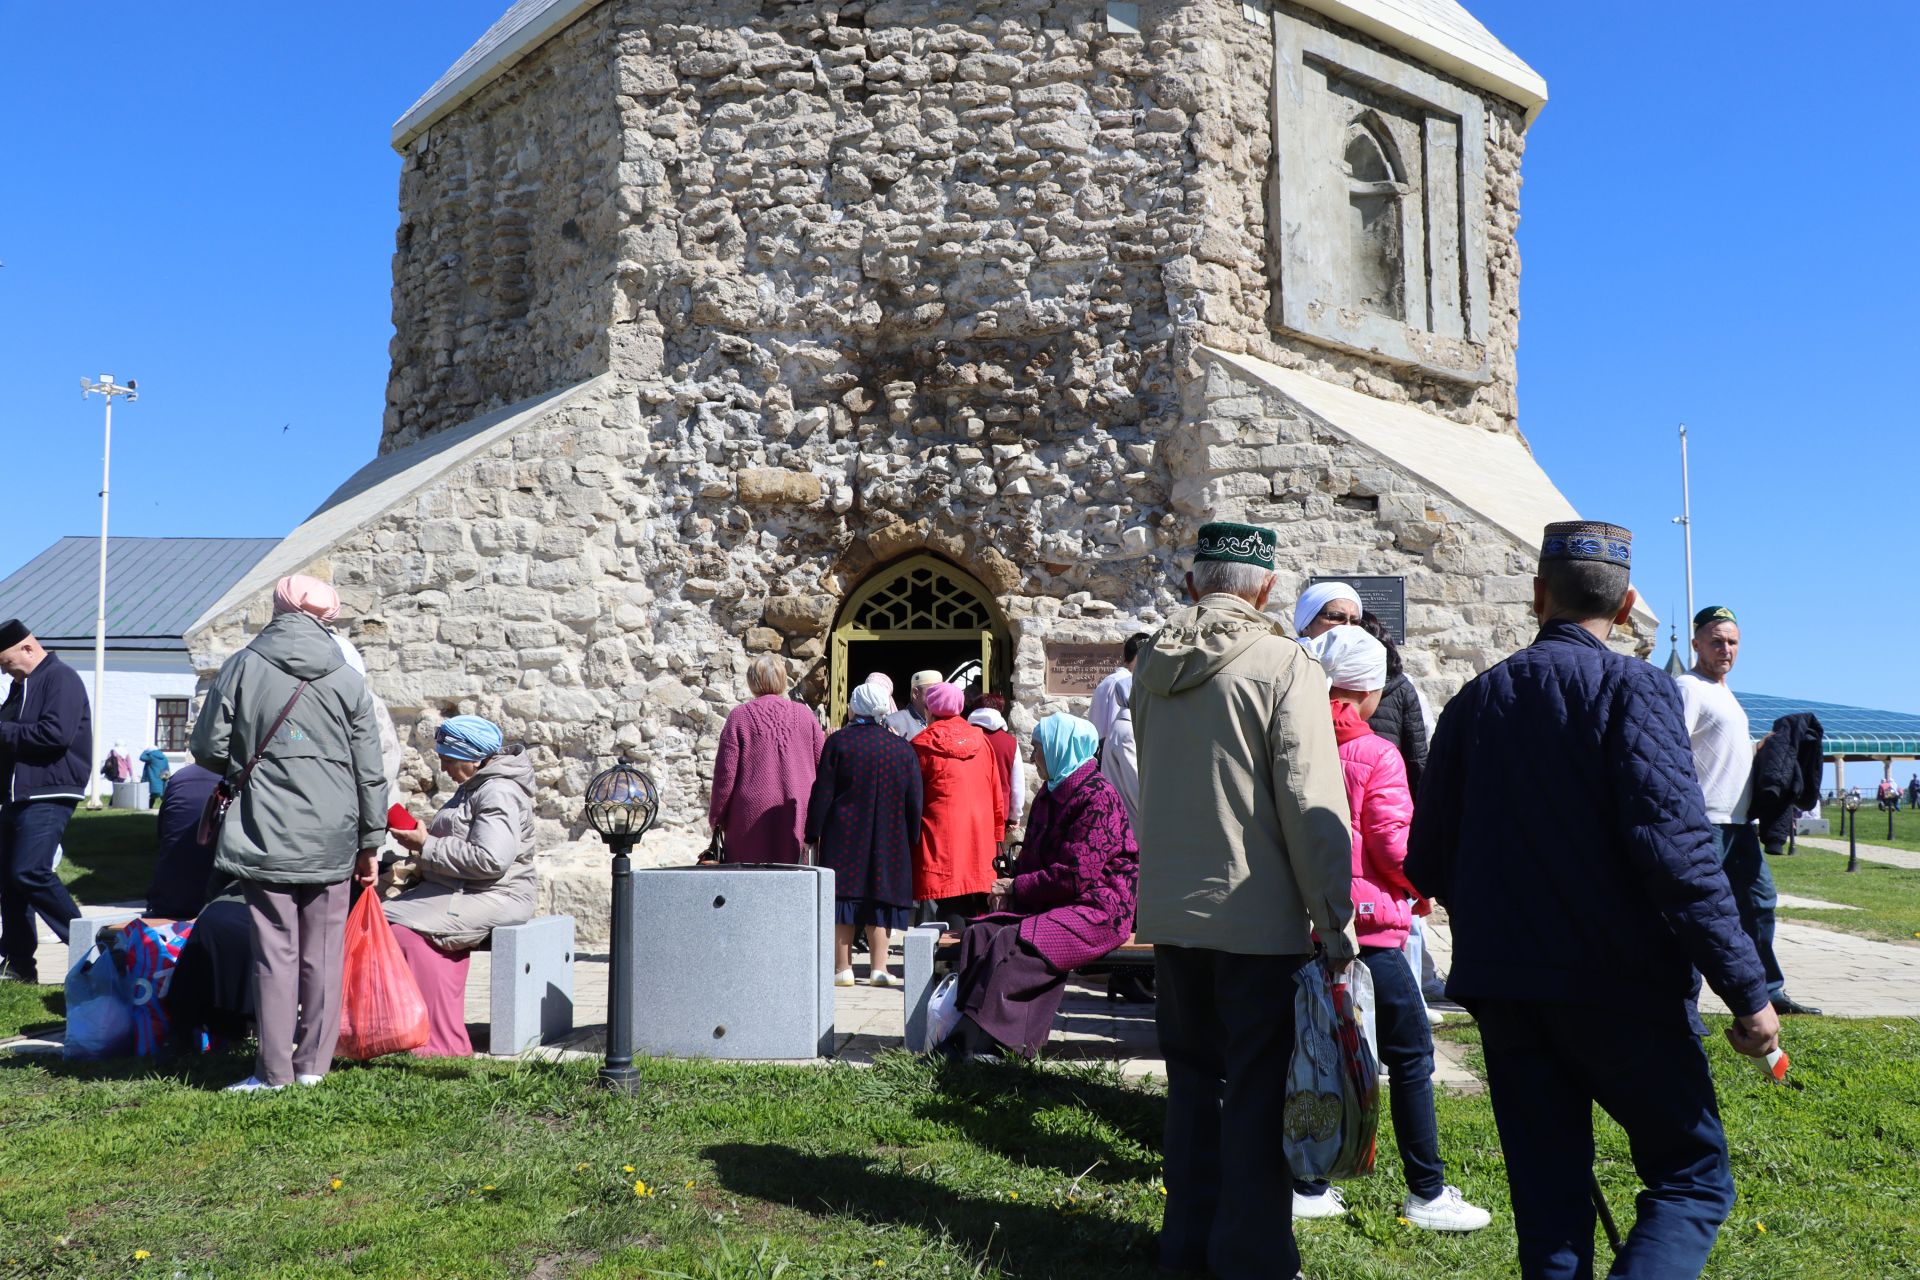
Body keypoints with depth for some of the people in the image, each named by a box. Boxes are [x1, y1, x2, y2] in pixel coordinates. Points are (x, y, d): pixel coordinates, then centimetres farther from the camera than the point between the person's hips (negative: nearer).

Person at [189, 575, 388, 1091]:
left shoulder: (243, 667, -1)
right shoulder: (348, 680, 3)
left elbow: (208, 749, 2)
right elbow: (370, 771, 5)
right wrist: (370, 842, 12)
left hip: (264, 835, -1)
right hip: (332, 839, 1)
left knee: (275, 952, 3)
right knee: (323, 953, 8)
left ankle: (274, 1071, 8)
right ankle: (313, 1064, 15)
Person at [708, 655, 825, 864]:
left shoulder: (739, 716, -3)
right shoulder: (804, 715, 4)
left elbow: (725, 773, -4)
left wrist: (716, 817, 7)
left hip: (752, 817, -2)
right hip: (797, 816, 2)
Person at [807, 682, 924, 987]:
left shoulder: (838, 742, -7)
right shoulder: (903, 748, 3)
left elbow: (822, 793, -6)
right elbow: (914, 802, 4)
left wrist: (813, 833, 0)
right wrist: (911, 841, 10)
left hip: (843, 838, -2)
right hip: (889, 842, 2)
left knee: (843, 895, 3)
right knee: (880, 898, 8)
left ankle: (843, 968, 3)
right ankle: (878, 967, 7)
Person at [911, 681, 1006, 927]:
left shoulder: (923, 745, -6)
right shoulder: (981, 741, 7)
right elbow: (997, 795, 11)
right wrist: (997, 834, 19)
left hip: (943, 841, -4)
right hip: (980, 840, 4)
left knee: (951, 909, -4)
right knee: (977, 913, 10)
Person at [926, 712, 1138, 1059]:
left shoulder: (1098, 798, -11)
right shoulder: (1050, 793, 18)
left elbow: (1076, 875, -18)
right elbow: (1031, 858, 21)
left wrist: (1017, 887, -9)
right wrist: (1009, 890, 0)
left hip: (1097, 910, -9)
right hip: (1050, 905, 9)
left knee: (1012, 945, -30)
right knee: (980, 934, -15)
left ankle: (978, 1044, -28)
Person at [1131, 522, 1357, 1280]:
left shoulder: (1152, 665, 6)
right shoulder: (1284, 664, -12)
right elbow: (1312, 801, -15)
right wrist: (1335, 920, -10)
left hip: (1169, 909, 6)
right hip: (1260, 914, -5)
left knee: (1192, 1077, 17)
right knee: (1257, 1090, 5)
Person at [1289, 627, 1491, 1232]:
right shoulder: (1375, 755, -12)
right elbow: (1394, 848, -12)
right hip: (1366, 923, -6)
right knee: (1410, 1053, 7)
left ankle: (1307, 1186, 18)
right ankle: (1427, 1194, 14)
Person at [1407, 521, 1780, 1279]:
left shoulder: (1475, 701, 6)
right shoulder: (1633, 689, -9)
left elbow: (1427, 865, 7)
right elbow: (1675, 848, -18)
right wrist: (1747, 990, -13)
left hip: (1503, 990, 5)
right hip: (1619, 989, -4)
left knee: (1548, 1200, 14)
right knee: (1693, 1175, 10)